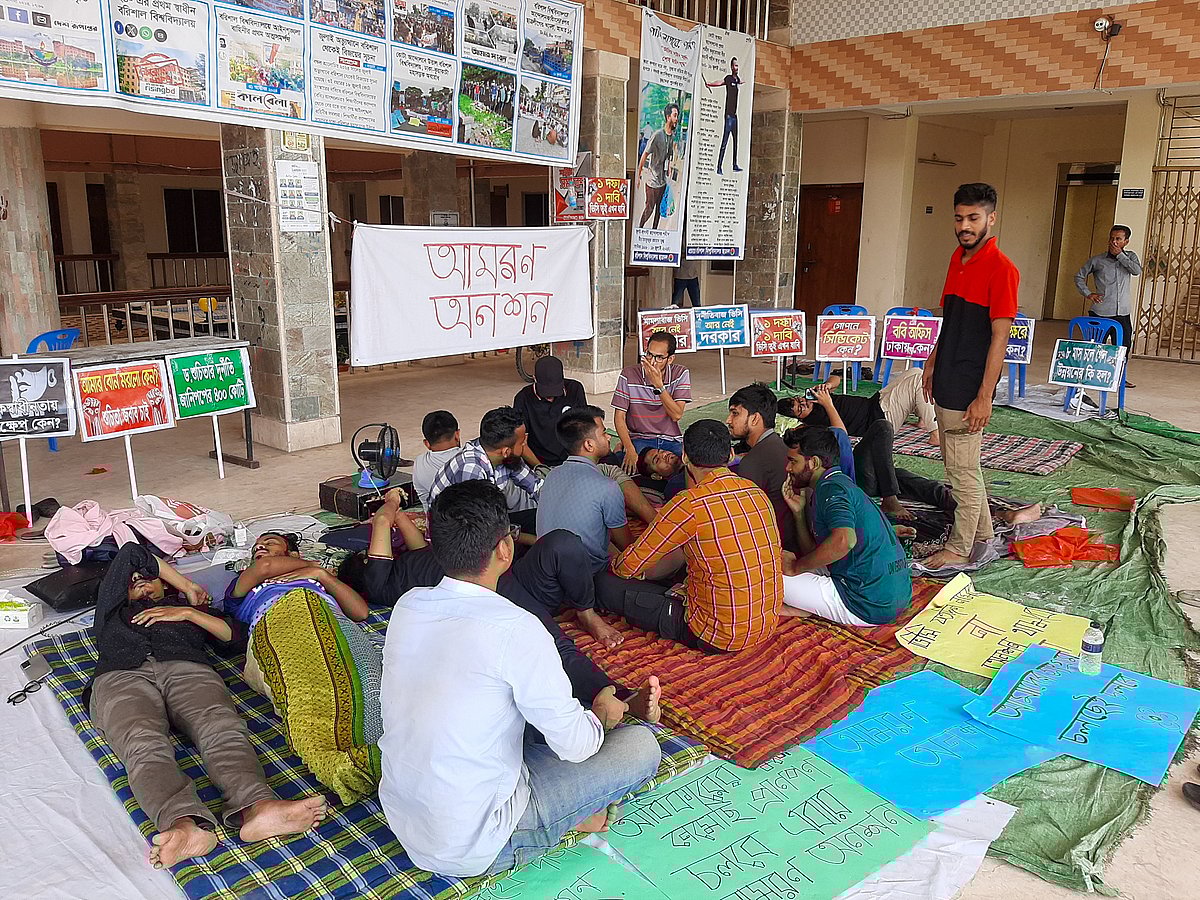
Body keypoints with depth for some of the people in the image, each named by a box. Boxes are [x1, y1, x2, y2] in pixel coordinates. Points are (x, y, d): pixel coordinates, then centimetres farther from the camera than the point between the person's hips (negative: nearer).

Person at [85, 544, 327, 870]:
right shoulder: (113, 609, 41)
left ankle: (257, 808, -63)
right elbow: (131, 552, 33)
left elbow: (233, 635, 22)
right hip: (121, 677, 0)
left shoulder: (187, 608, 40)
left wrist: (187, 610, 13)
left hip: (187, 669, 1)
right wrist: (188, 587, 31)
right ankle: (186, 825, -65)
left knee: (223, 728, -35)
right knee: (145, 744, -37)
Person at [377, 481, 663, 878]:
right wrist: (599, 718, 8)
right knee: (642, 744, -1)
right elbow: (575, 745, -17)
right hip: (473, 850, -7)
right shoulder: (514, 629, -26)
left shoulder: (408, 605, -5)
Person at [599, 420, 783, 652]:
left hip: (718, 638, -7)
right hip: (766, 626, 7)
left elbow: (629, 567, -11)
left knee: (605, 584, -1)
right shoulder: (756, 491, 1)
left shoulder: (689, 504, -21)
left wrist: (614, 566, 16)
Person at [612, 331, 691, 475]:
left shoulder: (681, 374, -1)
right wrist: (630, 450, -20)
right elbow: (619, 417, -6)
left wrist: (658, 384, -20)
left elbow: (677, 415, -10)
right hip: (639, 439, -2)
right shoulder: (629, 375, -5)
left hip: (672, 440, 2)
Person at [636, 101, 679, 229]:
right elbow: (645, 155, -13)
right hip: (652, 178, -7)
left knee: (660, 207, 13)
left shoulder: (672, 136, 5)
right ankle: (639, 228, 16)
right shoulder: (657, 135, -18)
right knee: (649, 208, -1)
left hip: (663, 179, 7)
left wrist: (669, 173, 18)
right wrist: (638, 174, -10)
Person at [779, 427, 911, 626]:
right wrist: (798, 511, 8)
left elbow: (843, 541, -33)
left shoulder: (831, 488, -12)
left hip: (869, 609, -10)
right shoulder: (842, 483, 18)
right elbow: (815, 554, 18)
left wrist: (796, 566, -18)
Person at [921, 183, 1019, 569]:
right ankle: (983, 535, 33)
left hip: (968, 388, -9)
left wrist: (984, 397, -19)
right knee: (960, 464, 18)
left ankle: (960, 550, 15)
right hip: (947, 382, 9)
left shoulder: (1001, 269, -14)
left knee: (963, 471, 1)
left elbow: (999, 337, -17)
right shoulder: (958, 258, 11)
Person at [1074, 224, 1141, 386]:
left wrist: (1120, 255, -12)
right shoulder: (1097, 260, 3)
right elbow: (1079, 276, 12)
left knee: (1124, 346, 8)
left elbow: (1137, 270, -11)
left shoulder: (1130, 256, 8)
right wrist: (1087, 294, -1)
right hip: (1100, 312, -2)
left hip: (1122, 312, 3)